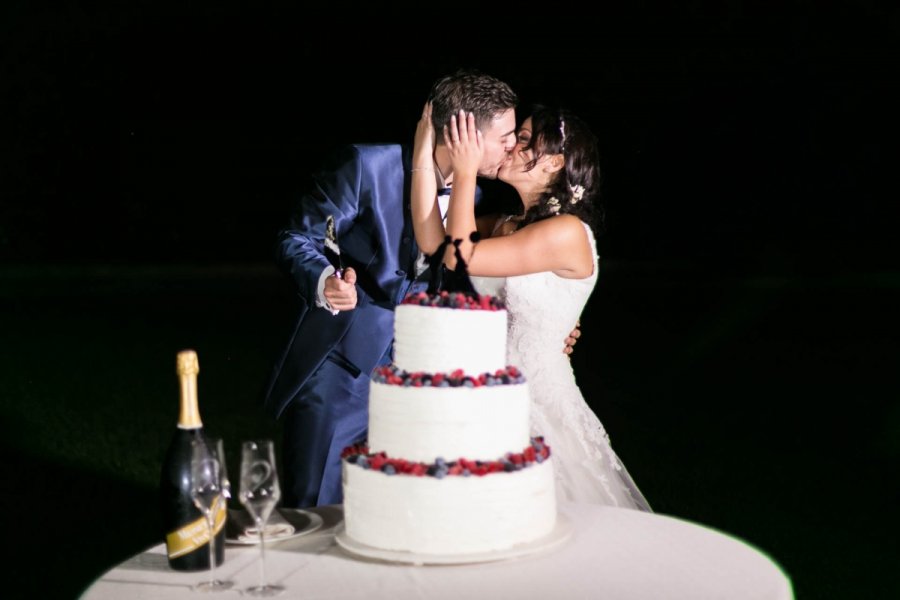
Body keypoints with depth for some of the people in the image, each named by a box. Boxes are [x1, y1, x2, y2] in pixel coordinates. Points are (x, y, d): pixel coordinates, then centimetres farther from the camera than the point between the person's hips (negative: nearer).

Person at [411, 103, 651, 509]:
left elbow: (460, 257, -18)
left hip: (539, 403, -7)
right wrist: (423, 156, -6)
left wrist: (465, 173, -11)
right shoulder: (507, 227, 9)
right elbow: (432, 242, -6)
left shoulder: (567, 232, -15)